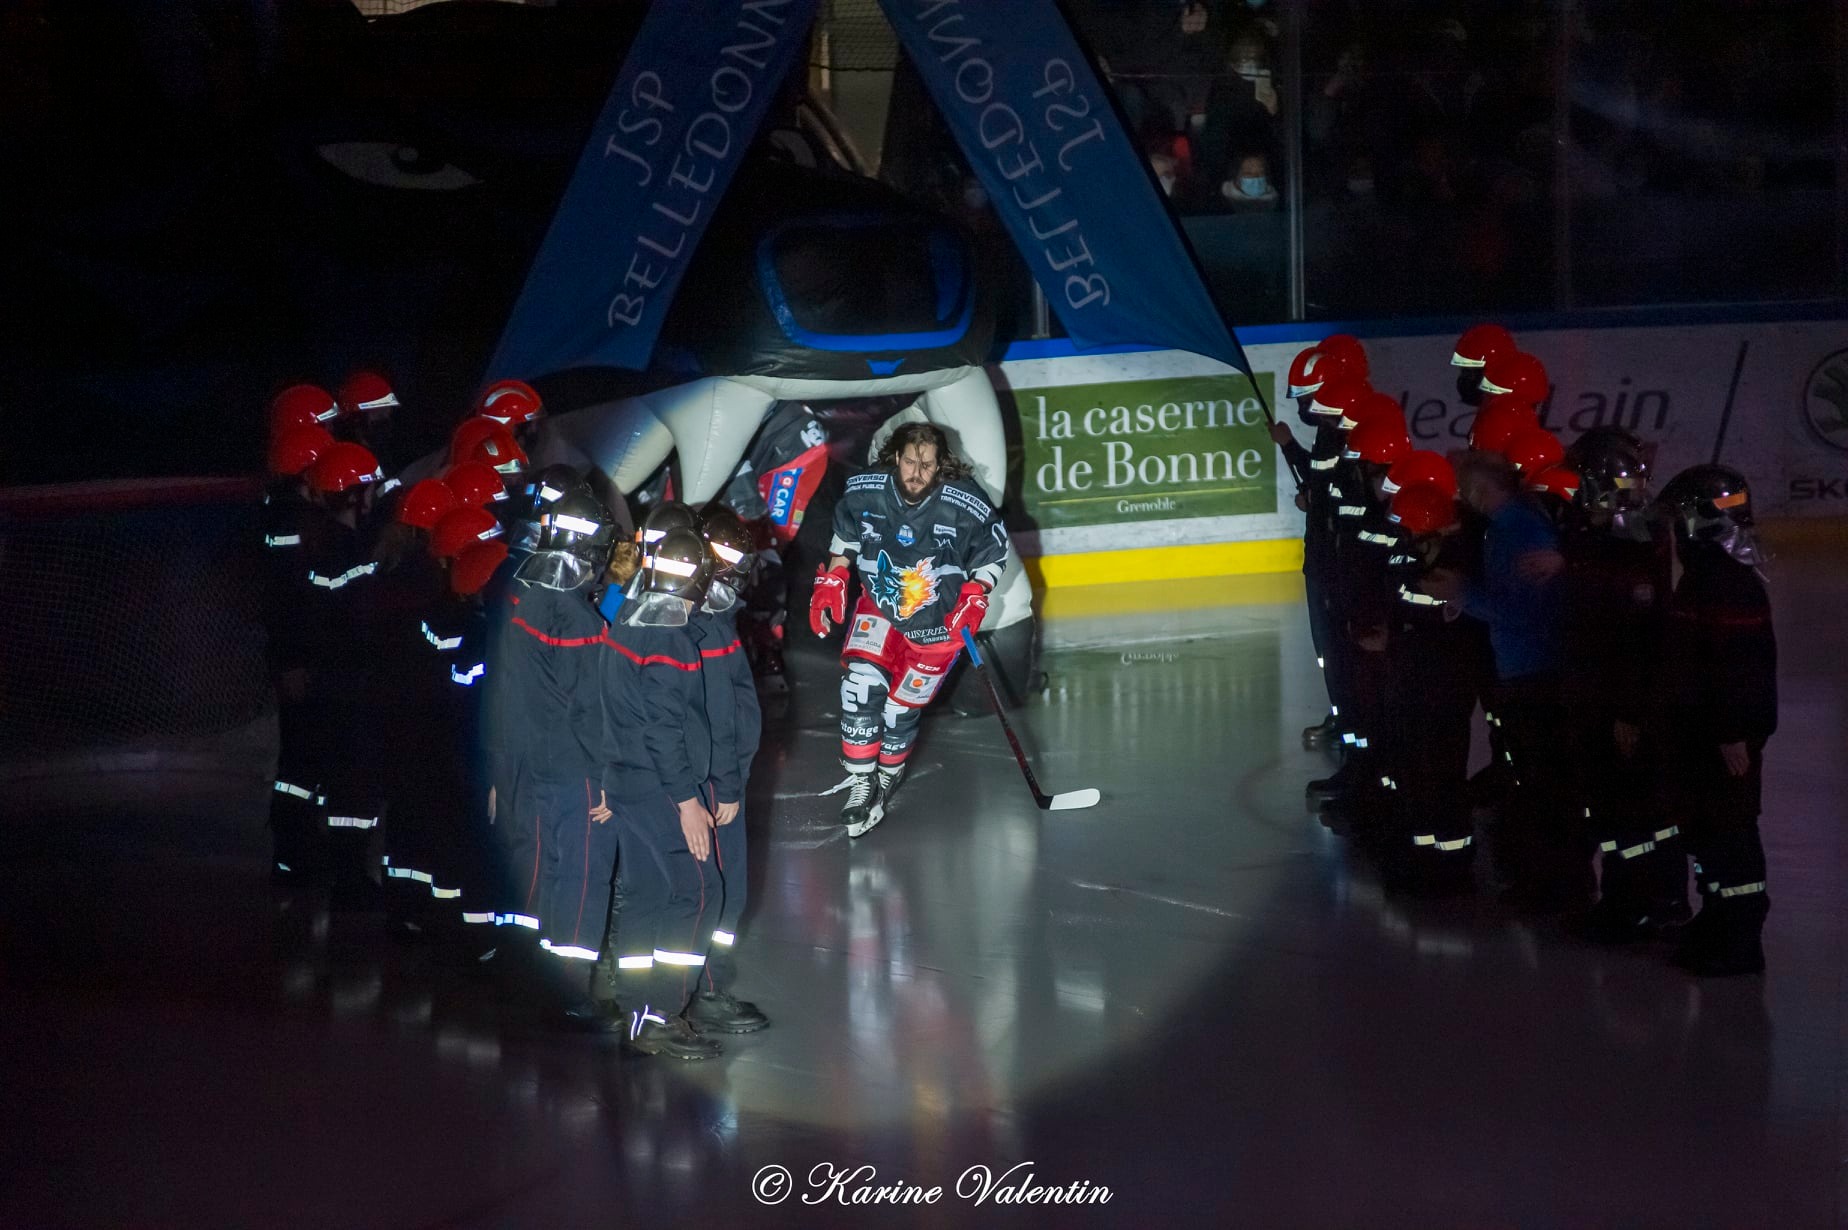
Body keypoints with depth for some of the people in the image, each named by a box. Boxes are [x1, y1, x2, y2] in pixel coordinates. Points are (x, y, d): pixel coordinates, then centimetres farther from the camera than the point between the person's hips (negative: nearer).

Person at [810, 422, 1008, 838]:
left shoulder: (965, 505, -23)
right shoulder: (864, 491, -16)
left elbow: (993, 552, -5)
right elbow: (845, 536, 5)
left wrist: (974, 597, -16)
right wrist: (831, 582, 0)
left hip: (936, 624, -2)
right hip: (878, 607, 2)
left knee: (901, 708, 3)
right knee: (860, 685, -17)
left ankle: (888, 775, 31)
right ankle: (862, 783, -4)